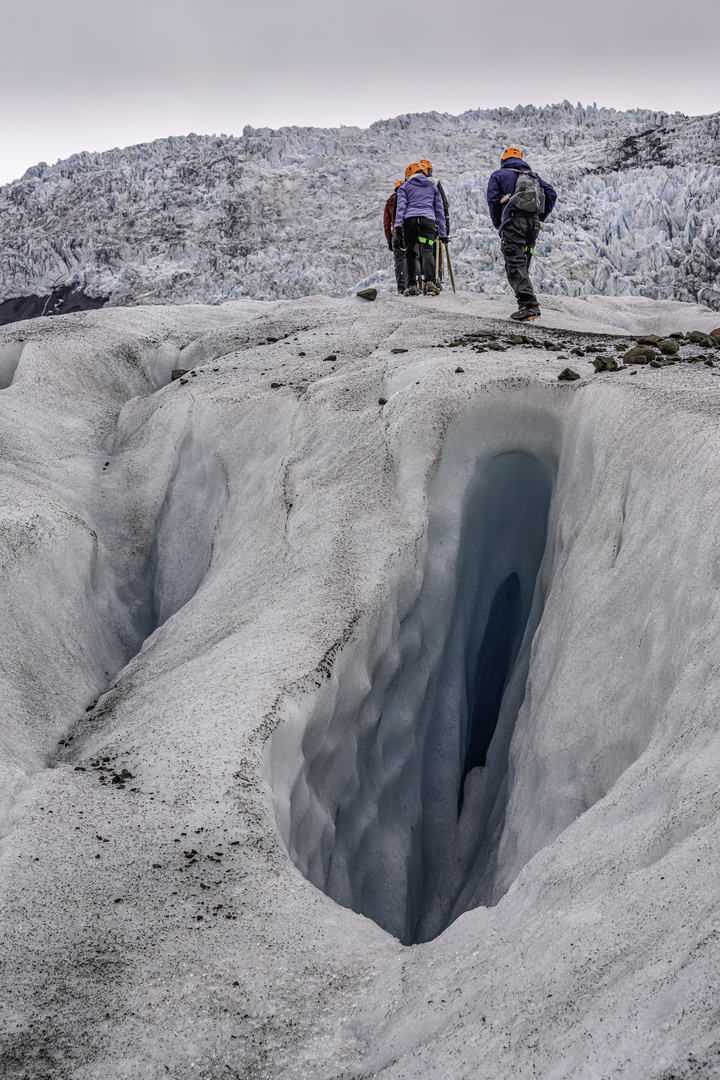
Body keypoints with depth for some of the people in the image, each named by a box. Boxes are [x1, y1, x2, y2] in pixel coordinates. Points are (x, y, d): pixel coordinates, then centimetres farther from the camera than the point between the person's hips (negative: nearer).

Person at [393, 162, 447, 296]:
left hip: (410, 219, 0)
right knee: (427, 251, -11)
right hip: (428, 219, 1)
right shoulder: (432, 187, 25)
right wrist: (442, 233, 24)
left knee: (411, 253, 6)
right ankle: (430, 281, -31)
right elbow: (440, 211, 23)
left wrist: (398, 226, -7)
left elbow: (401, 206, 3)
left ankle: (412, 285, 0)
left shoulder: (405, 186, 17)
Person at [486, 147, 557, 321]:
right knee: (522, 265, 13)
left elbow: (493, 200, 0)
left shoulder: (499, 175, 12)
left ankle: (529, 305, -27)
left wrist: (497, 224, 10)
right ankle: (529, 305, 7)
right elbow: (551, 194, 15)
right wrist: (540, 218, 17)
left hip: (513, 221, -5)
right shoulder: (533, 175, 25)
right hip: (533, 224, 5)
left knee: (515, 264, -11)